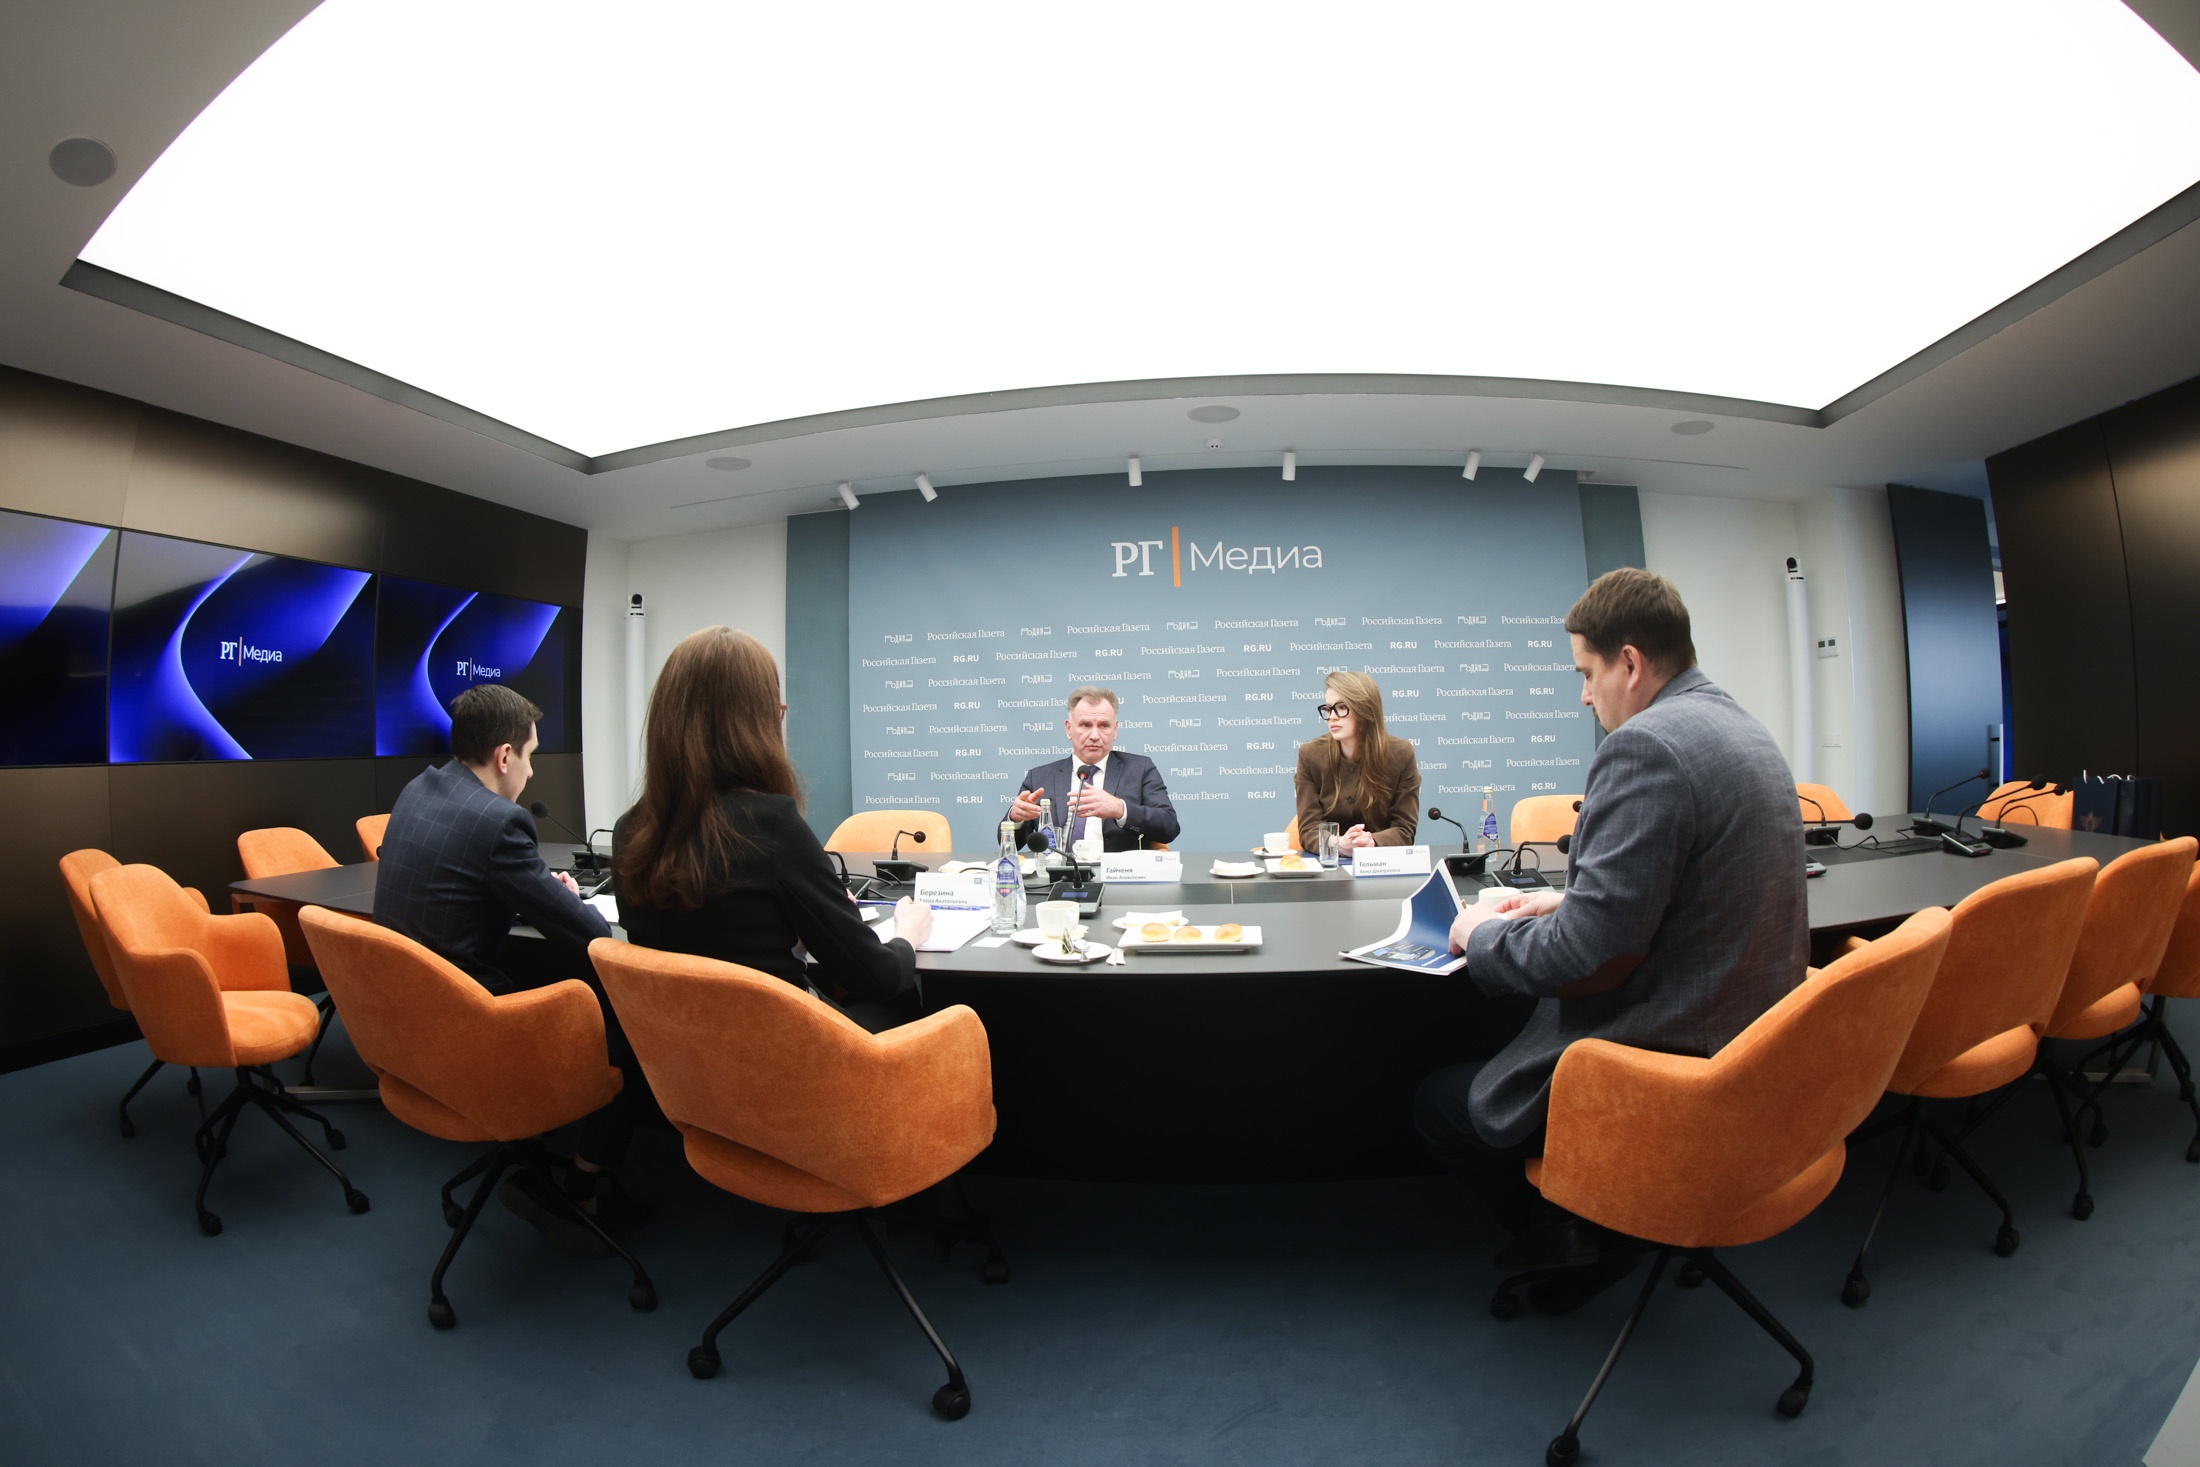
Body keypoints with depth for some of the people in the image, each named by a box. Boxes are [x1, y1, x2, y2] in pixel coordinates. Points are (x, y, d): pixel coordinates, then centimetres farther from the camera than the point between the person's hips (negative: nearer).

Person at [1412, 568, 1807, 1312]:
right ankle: (1605, 1221, 29)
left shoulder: (1644, 747, -25)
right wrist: (1568, 899, 15)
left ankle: (1568, 1237, 22)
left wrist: (1482, 934, -9)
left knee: (1438, 1102, 7)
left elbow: (1588, 952, -27)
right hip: (1749, 1049, 10)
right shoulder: (1746, 733, 7)